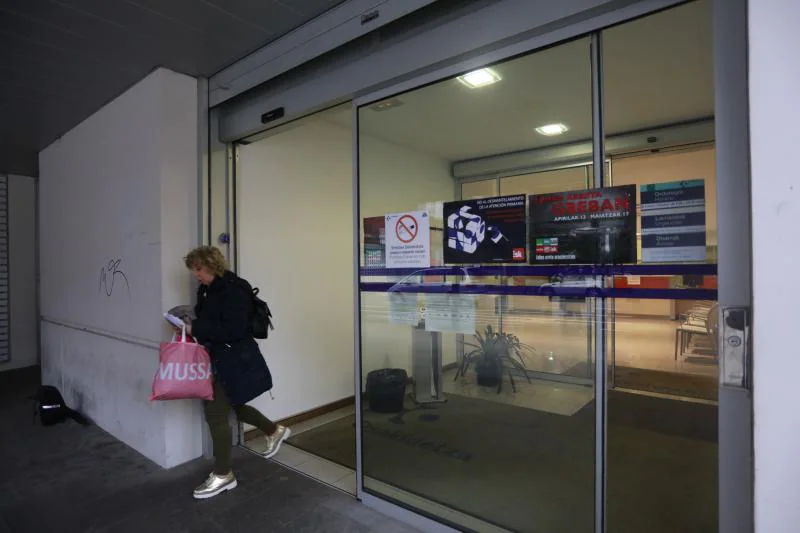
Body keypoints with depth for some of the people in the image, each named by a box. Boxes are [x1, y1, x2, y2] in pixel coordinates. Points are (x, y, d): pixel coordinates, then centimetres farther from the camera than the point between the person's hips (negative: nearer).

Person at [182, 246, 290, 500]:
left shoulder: (232, 291, -21)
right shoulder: (208, 290, 7)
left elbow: (234, 330, -28)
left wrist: (196, 329, -26)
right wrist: (191, 325, -4)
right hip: (219, 358, 10)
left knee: (216, 414, -2)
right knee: (231, 405, 21)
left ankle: (223, 475, 15)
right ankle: (275, 430, 41)